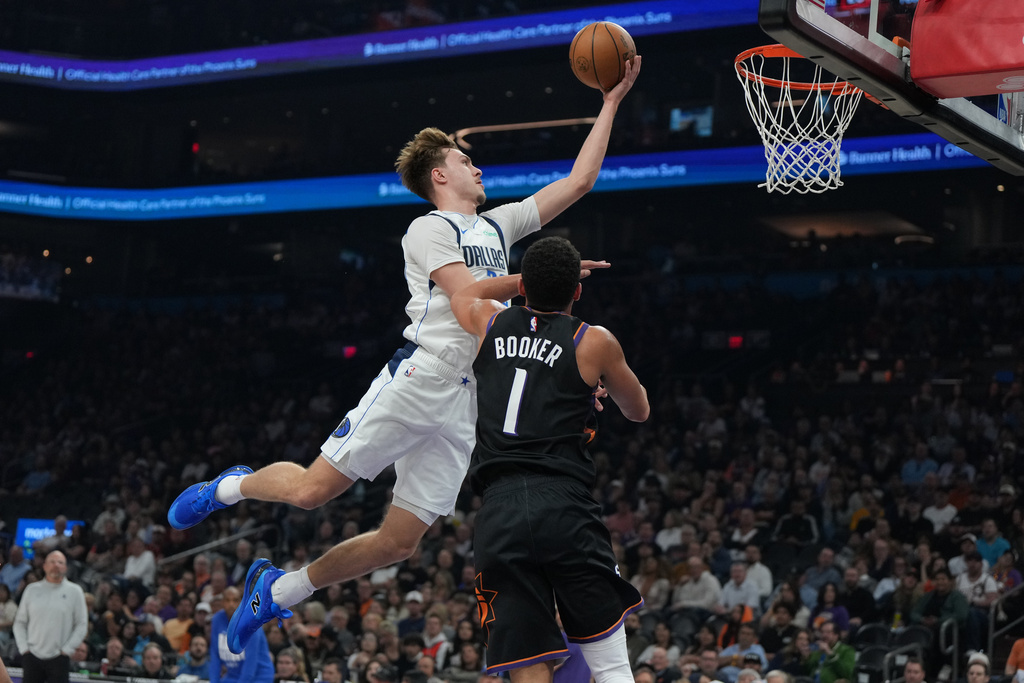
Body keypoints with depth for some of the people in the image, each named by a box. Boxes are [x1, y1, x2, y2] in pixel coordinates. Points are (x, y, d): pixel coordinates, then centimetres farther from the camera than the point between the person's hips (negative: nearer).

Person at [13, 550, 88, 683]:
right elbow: (19, 622, 12)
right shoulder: (32, 589, 9)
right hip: (32, 656, 2)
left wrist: (66, 650, -5)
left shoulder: (74, 591, 3)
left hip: (58, 658, -2)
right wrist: (24, 648, 1)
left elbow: (82, 625, 2)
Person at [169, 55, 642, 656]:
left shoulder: (498, 225, 22)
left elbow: (579, 182, 24)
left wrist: (611, 104, 21)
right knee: (312, 489, -11)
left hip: (466, 404, 6)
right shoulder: (430, 229, 2)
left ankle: (279, 590, 17)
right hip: (420, 377, -6)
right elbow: (468, 294, -14)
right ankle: (233, 486, 21)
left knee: (399, 542, 1)